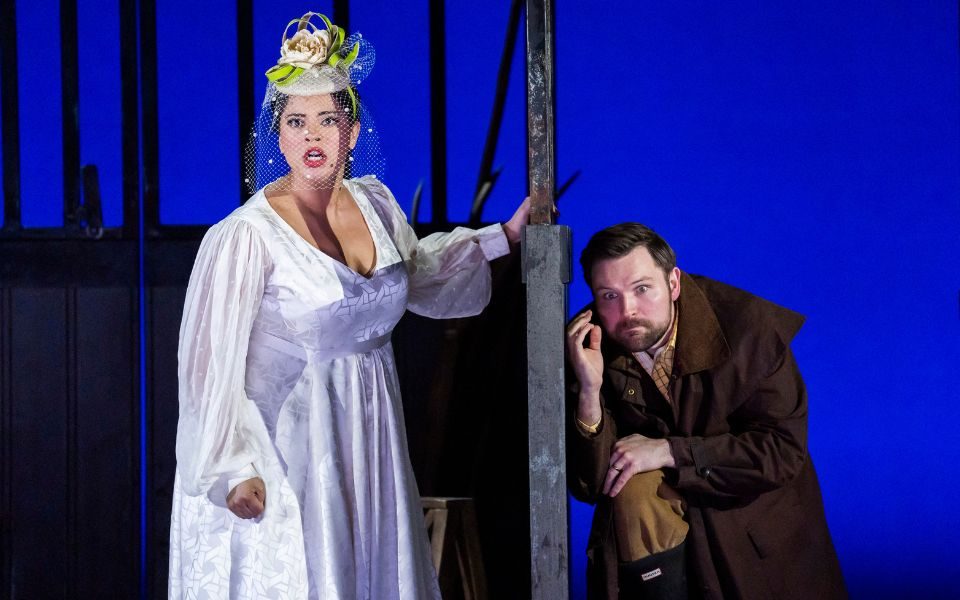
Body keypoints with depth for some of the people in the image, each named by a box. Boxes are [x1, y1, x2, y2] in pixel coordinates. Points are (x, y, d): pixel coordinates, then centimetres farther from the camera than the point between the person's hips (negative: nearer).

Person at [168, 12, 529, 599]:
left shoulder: (373, 203, 4)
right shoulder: (246, 236, -17)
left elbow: (414, 272, 26)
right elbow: (213, 363, -16)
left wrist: (502, 237, 21)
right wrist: (233, 471, -20)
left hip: (368, 450, 7)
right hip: (285, 456, -6)